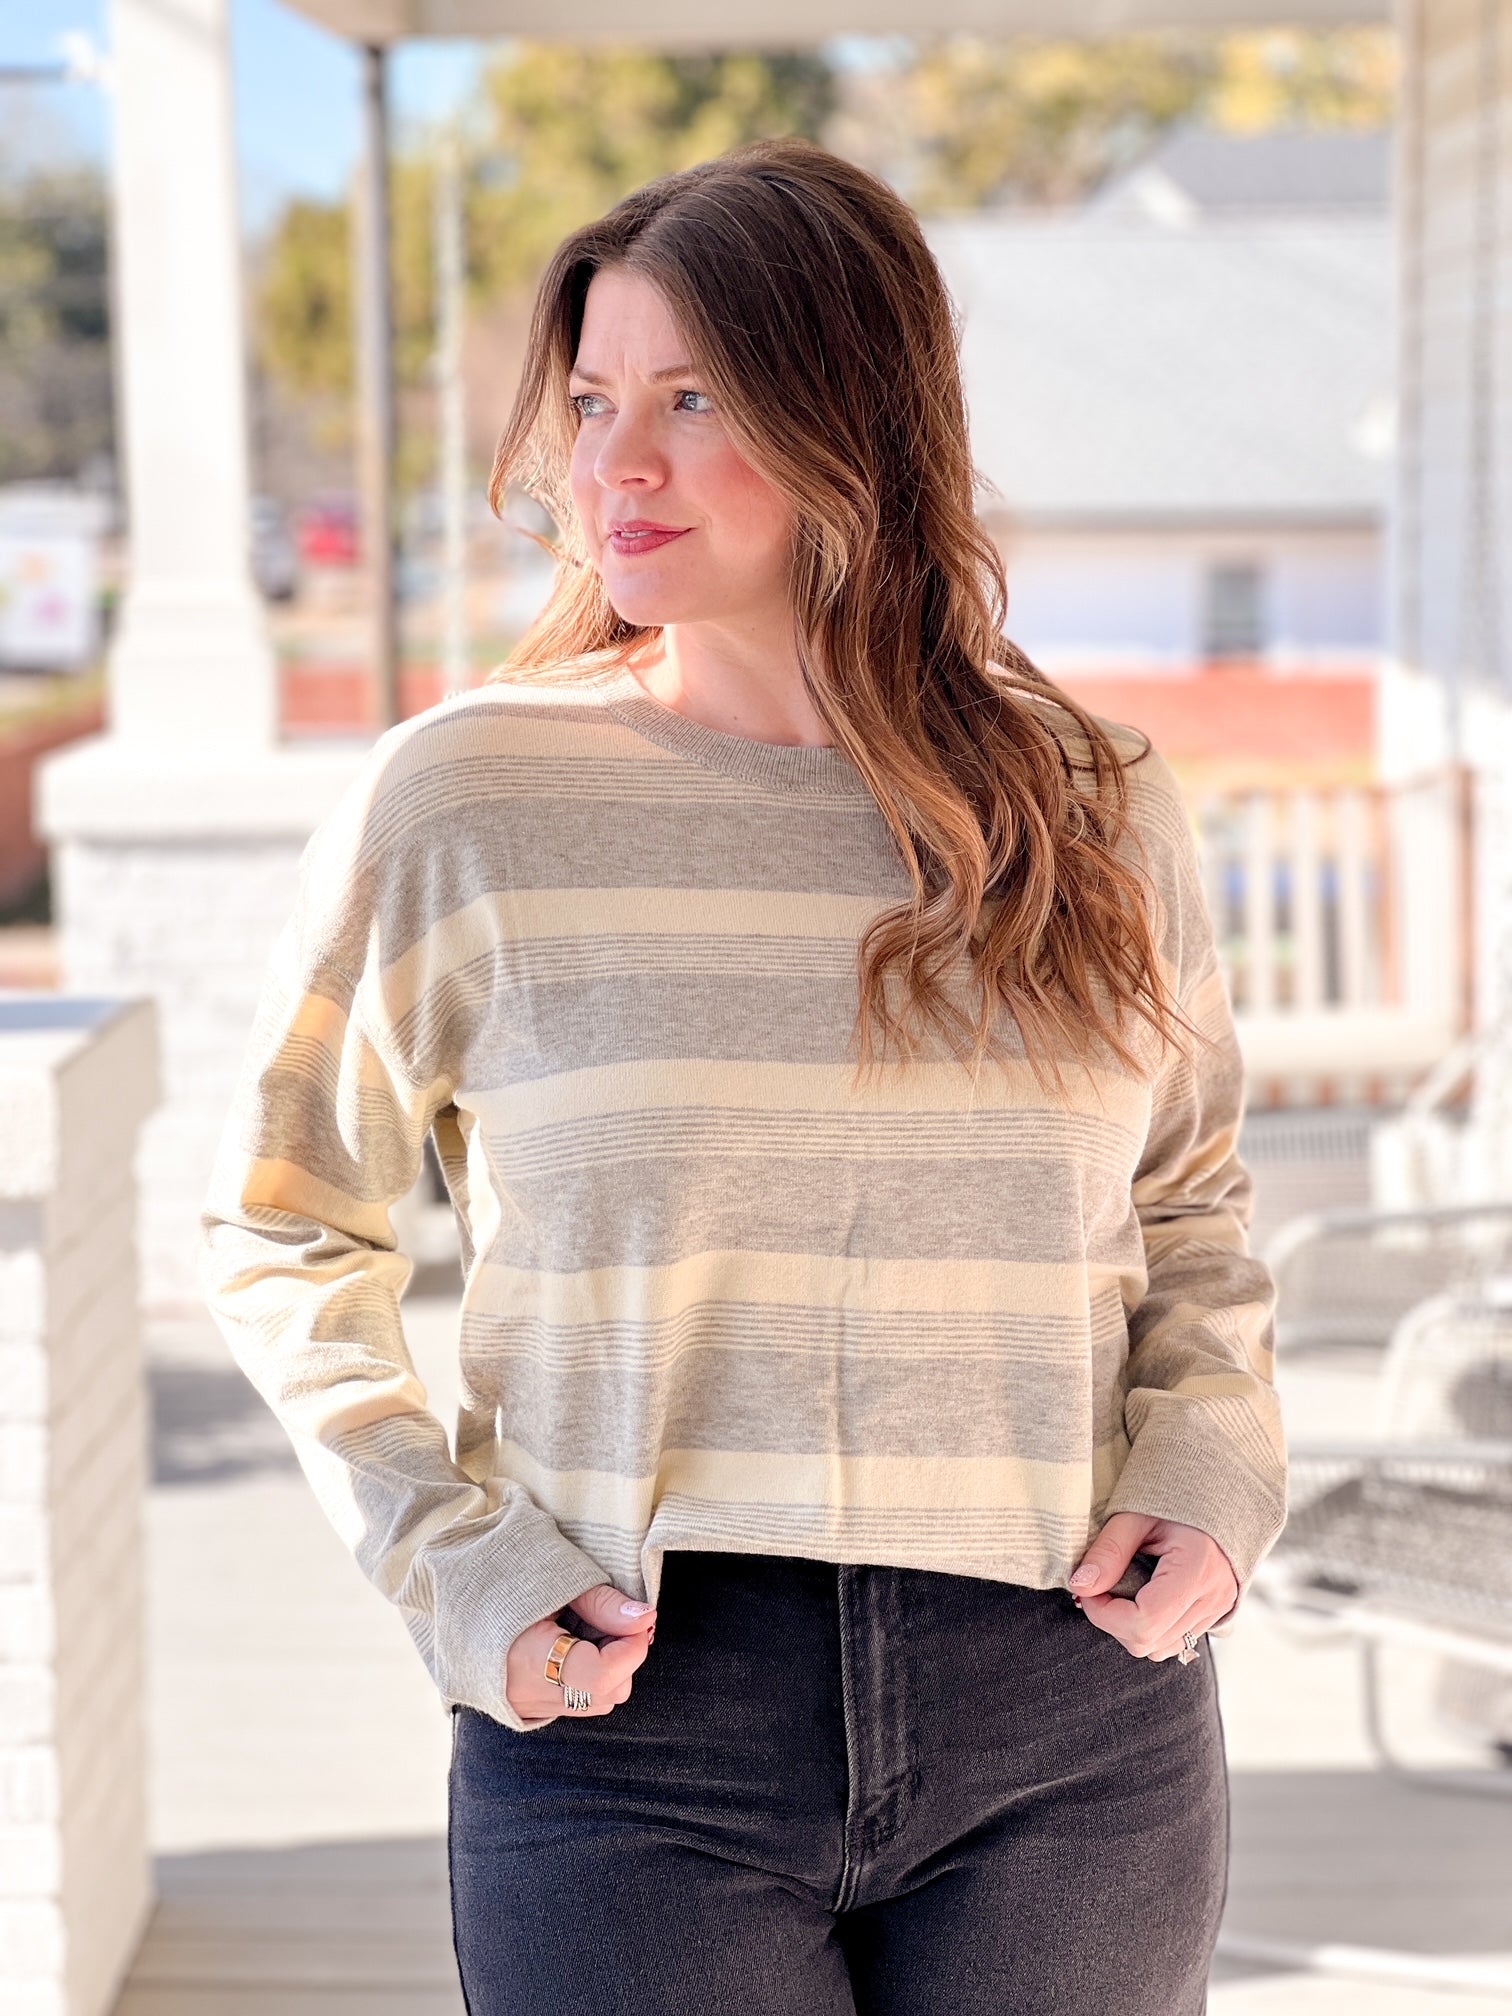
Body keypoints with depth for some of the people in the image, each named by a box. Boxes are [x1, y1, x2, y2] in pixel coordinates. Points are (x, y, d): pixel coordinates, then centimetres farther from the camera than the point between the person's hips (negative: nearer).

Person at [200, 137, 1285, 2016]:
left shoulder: (1094, 809, 4)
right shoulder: (458, 803, -4)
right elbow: (285, 1225, 6)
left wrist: (1212, 1467, 1)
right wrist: (450, 1556, -5)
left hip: (1074, 1735, 2)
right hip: (631, 1722, -2)